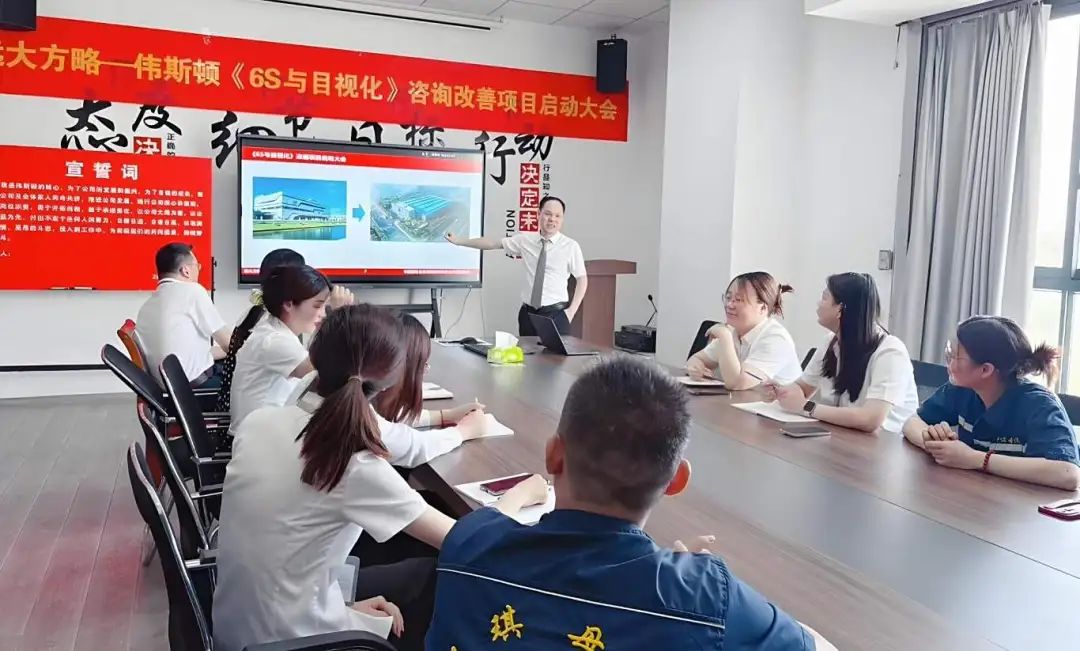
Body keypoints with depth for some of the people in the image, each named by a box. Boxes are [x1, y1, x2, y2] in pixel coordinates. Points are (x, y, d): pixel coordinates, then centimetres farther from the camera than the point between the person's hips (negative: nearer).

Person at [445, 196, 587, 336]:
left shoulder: (571, 246, -4)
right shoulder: (525, 240, 3)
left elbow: (582, 279, 1)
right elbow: (493, 243, 8)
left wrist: (571, 312, -7)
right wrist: (459, 241, 7)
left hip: (556, 314, -3)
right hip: (528, 312, 3)